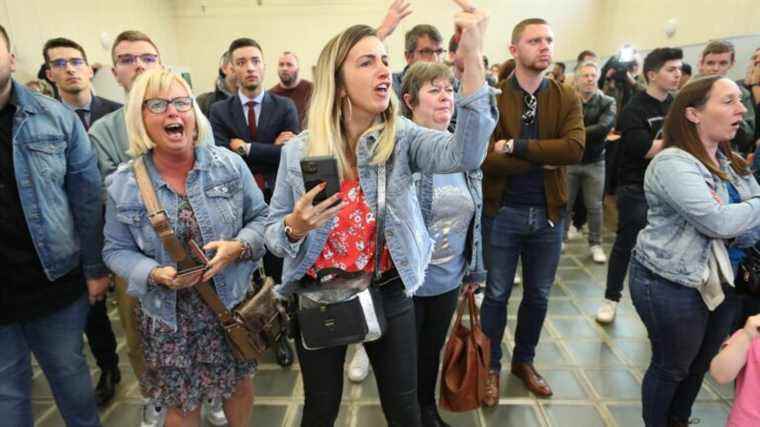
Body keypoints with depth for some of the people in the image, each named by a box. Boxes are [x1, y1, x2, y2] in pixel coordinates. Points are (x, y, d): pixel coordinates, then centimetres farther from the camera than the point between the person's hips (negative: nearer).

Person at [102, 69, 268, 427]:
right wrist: (155, 274, -19)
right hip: (167, 313, 0)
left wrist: (238, 247, -21)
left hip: (232, 302, 1)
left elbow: (261, 218, -1)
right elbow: (116, 250, 0)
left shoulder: (230, 164, -8)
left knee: (239, 383, 19)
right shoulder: (122, 184, -7)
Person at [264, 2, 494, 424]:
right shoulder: (298, 150, -7)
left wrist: (472, 59, -39)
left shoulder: (401, 137, -9)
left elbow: (464, 154, -30)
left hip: (388, 294, 0)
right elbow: (273, 231, 0)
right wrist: (295, 227, -24)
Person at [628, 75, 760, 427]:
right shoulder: (673, 163, -21)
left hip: (722, 281, 9)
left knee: (701, 364, 24)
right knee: (671, 367, 11)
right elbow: (717, 222, -28)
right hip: (672, 284, -8)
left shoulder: (731, 162, 6)